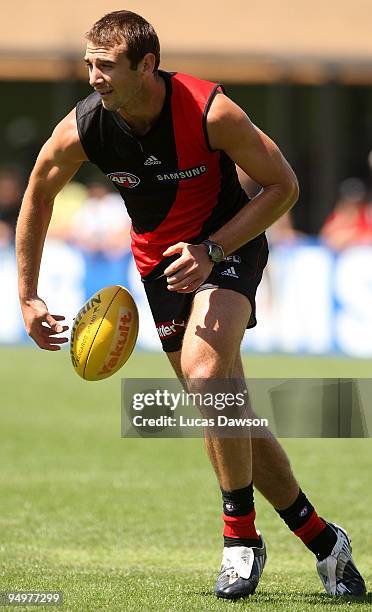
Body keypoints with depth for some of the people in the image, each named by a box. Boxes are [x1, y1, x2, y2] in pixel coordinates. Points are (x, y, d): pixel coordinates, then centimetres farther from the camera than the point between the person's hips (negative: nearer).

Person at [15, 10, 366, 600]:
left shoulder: (210, 111, -27)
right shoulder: (82, 130, -17)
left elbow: (283, 185, -15)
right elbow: (38, 196, 4)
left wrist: (211, 251, -25)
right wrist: (28, 296, 5)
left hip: (228, 246, -5)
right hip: (158, 260, 5)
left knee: (204, 373, -30)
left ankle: (241, 538, -17)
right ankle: (323, 540, 21)